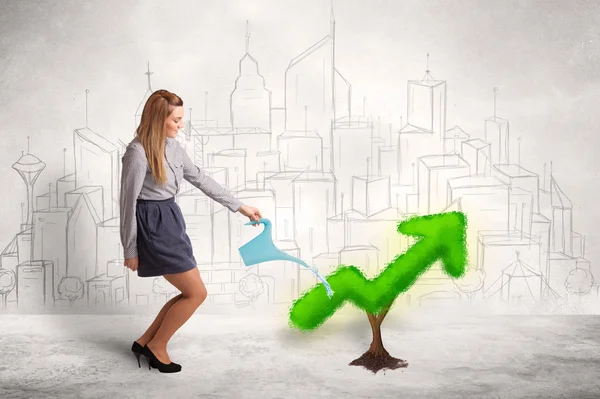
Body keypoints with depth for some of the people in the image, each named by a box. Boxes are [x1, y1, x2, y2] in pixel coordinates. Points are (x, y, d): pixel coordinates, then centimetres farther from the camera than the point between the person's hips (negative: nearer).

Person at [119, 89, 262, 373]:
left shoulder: (172, 146, 7)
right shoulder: (137, 152, -18)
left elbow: (200, 179, 15)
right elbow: (128, 202, -15)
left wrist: (239, 206, 17)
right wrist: (130, 251, -10)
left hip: (170, 221, 9)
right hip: (153, 226, -9)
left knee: (189, 293, 11)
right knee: (197, 293, -3)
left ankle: (145, 342, 25)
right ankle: (157, 346, 14)